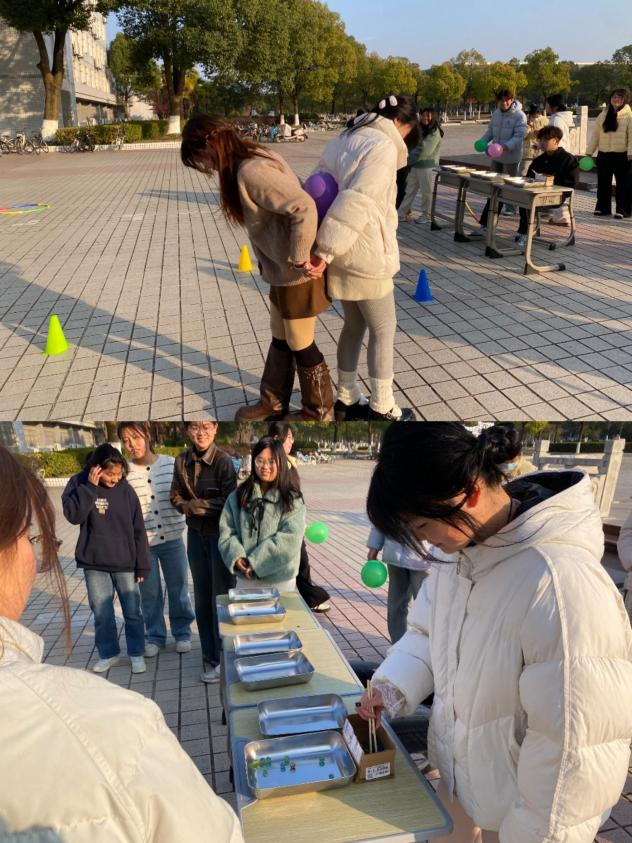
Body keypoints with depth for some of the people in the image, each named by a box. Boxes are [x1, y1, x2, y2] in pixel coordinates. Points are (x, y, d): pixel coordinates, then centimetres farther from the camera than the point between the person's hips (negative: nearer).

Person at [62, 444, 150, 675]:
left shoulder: (126, 490, -6)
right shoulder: (79, 483, -5)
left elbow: (138, 530, -2)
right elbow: (73, 515, -20)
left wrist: (143, 565, -3)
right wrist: (90, 486, -23)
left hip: (125, 564, 0)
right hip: (94, 564, 0)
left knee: (133, 612, 8)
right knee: (102, 613, 10)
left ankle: (136, 653, 25)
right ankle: (108, 653, 29)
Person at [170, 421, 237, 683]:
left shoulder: (224, 461, -15)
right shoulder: (182, 461, 1)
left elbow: (227, 502, -18)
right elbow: (176, 497, 5)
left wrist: (194, 505, -14)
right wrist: (194, 508, -14)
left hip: (221, 535, -5)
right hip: (196, 534, 5)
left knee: (221, 596, 2)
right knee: (202, 597, 12)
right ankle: (209, 657, 26)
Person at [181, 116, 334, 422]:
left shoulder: (250, 171, -23)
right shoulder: (254, 160, 7)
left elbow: (304, 208, -31)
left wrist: (300, 260, -23)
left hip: (296, 274, -10)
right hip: (282, 271, 10)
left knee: (300, 346, 7)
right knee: (279, 339, 21)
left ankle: (319, 413, 26)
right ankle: (273, 403, 39)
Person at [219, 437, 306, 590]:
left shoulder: (292, 500, -5)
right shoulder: (237, 496, 6)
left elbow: (290, 538, -14)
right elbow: (226, 530, 3)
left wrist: (256, 561, -18)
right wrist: (236, 556, -16)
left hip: (281, 579, -2)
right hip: (245, 578, 3)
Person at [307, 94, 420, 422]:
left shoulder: (343, 140, 13)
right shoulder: (383, 146, -14)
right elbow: (357, 202, -26)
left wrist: (324, 247, 6)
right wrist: (326, 250, -27)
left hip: (343, 254, 8)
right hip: (367, 255, -8)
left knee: (353, 324, 19)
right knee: (383, 330, 5)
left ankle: (347, 400, 27)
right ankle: (382, 409, 14)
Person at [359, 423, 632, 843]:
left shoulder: (564, 588, -34)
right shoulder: (459, 548, -9)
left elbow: (575, 744, -26)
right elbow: (427, 632, 6)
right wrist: (394, 686, -9)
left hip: (518, 809, -6)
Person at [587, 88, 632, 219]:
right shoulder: (603, 115, 9)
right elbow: (595, 134, 10)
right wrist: (589, 152, 6)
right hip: (603, 154, 4)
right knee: (603, 183, 9)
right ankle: (603, 208, 20)